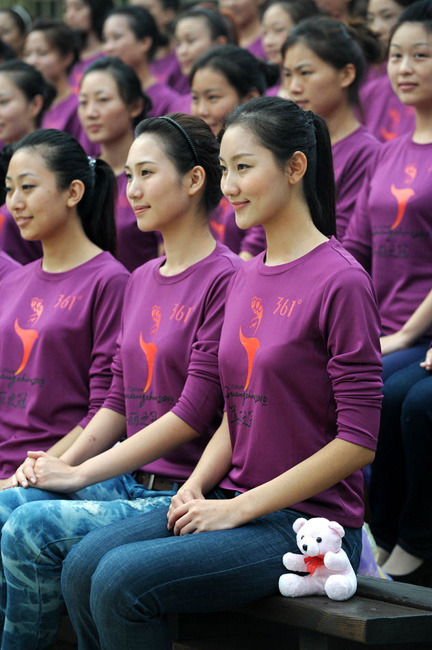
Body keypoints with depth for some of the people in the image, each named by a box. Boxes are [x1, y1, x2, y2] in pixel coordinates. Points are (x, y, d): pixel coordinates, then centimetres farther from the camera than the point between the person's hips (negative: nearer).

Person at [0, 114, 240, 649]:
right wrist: (63, 462, 0)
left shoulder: (225, 280, -10)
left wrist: (80, 472, -14)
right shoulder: (140, 281, 17)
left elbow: (193, 414, -16)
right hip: (131, 483, 7)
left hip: (188, 492, -7)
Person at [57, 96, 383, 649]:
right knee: (83, 565, -12)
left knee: (123, 580, -22)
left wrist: (241, 507, -15)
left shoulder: (340, 282, -12)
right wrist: (198, 484, -1)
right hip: (235, 504, 7)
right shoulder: (244, 280, 13)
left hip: (308, 521, -7)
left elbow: (358, 441, -15)